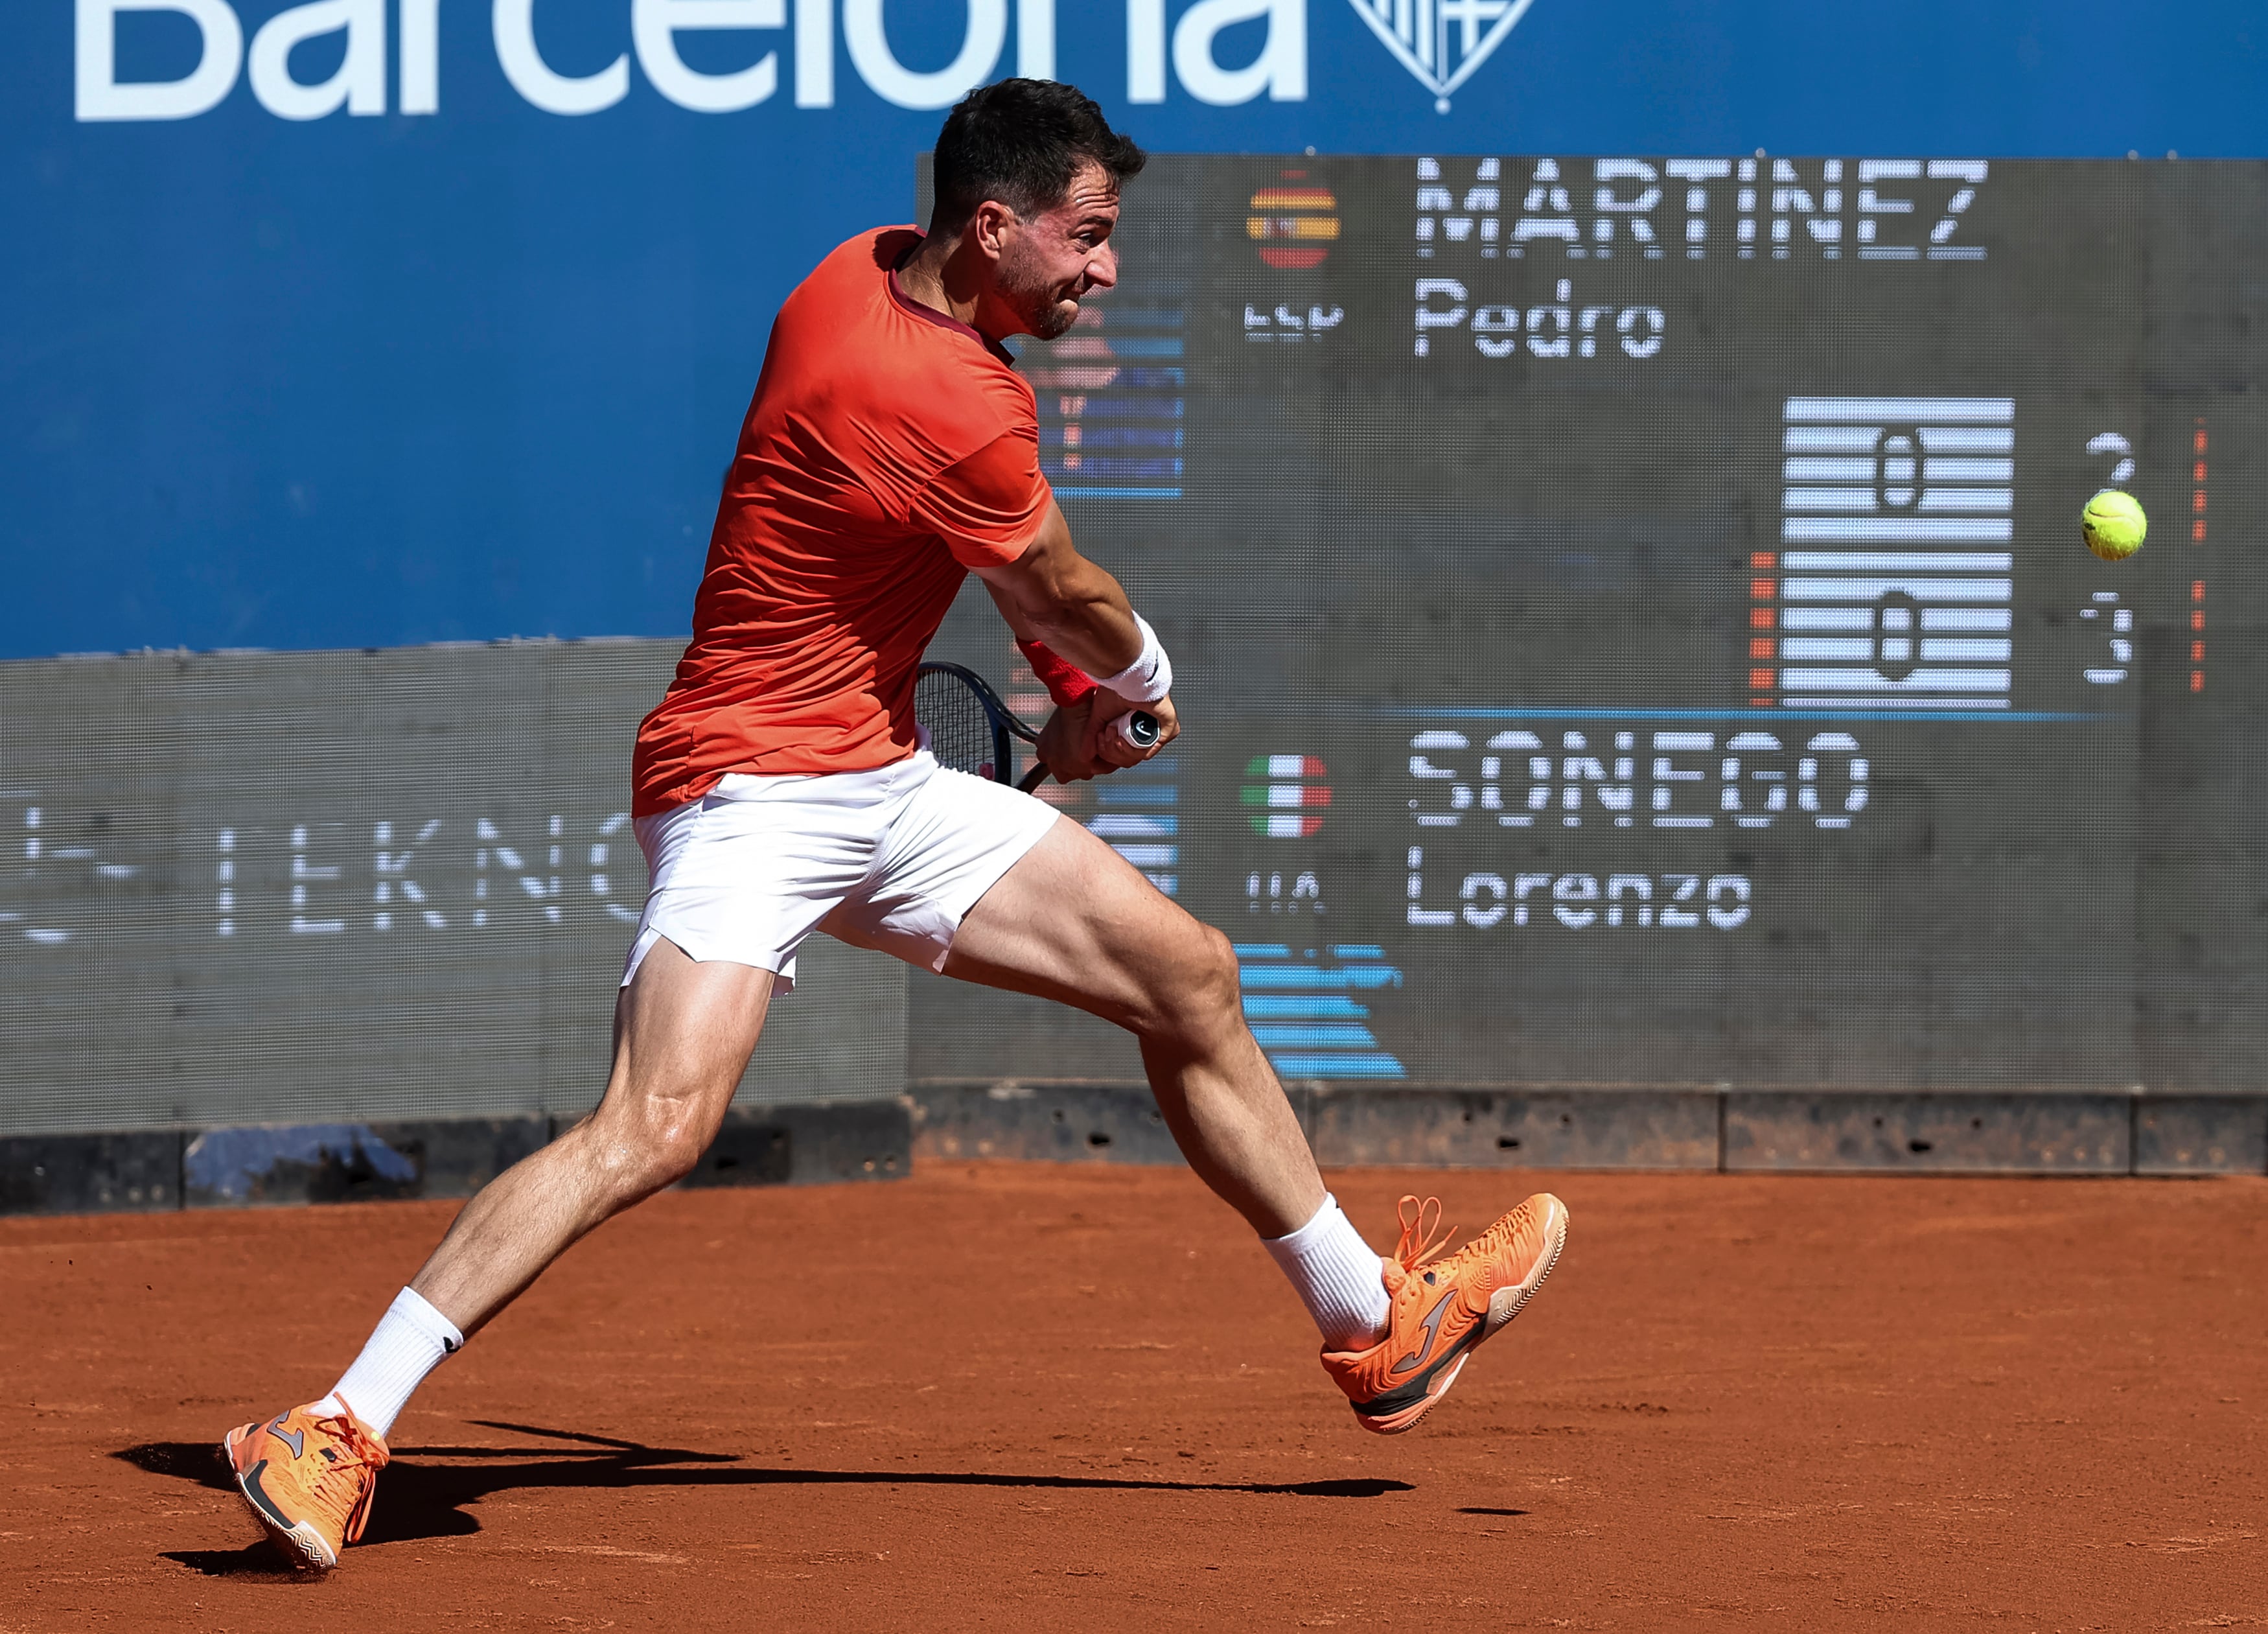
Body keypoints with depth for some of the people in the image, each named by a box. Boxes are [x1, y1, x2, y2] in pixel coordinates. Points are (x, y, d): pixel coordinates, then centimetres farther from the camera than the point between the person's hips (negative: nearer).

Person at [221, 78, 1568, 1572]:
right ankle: (339, 1432, -24)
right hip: (755, 790, -10)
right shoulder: (950, 408, -24)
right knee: (661, 1124, -27)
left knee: (1190, 977, 13)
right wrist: (1139, 679, 16)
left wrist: (1080, 690, 19)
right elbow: (1070, 596, -5)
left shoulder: (880, 269, 4)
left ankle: (1375, 1327, 28)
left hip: (886, 782, 10)